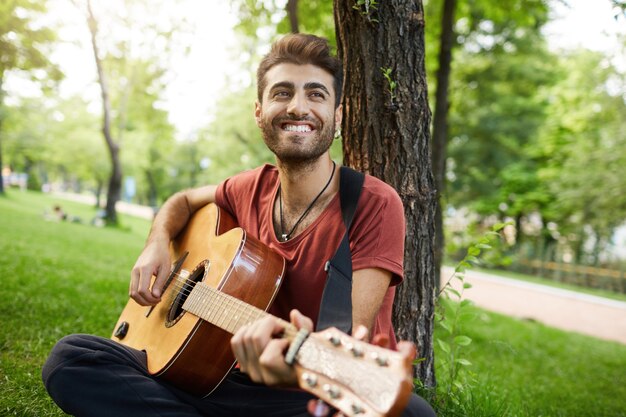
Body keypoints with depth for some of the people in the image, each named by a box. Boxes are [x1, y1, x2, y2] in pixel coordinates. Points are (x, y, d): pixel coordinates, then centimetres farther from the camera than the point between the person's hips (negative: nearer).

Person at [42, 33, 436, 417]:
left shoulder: (375, 204, -14)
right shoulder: (254, 187, 3)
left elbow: (352, 335, -22)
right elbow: (185, 200, 24)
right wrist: (158, 244, 2)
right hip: (246, 379, 6)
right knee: (70, 356, -8)